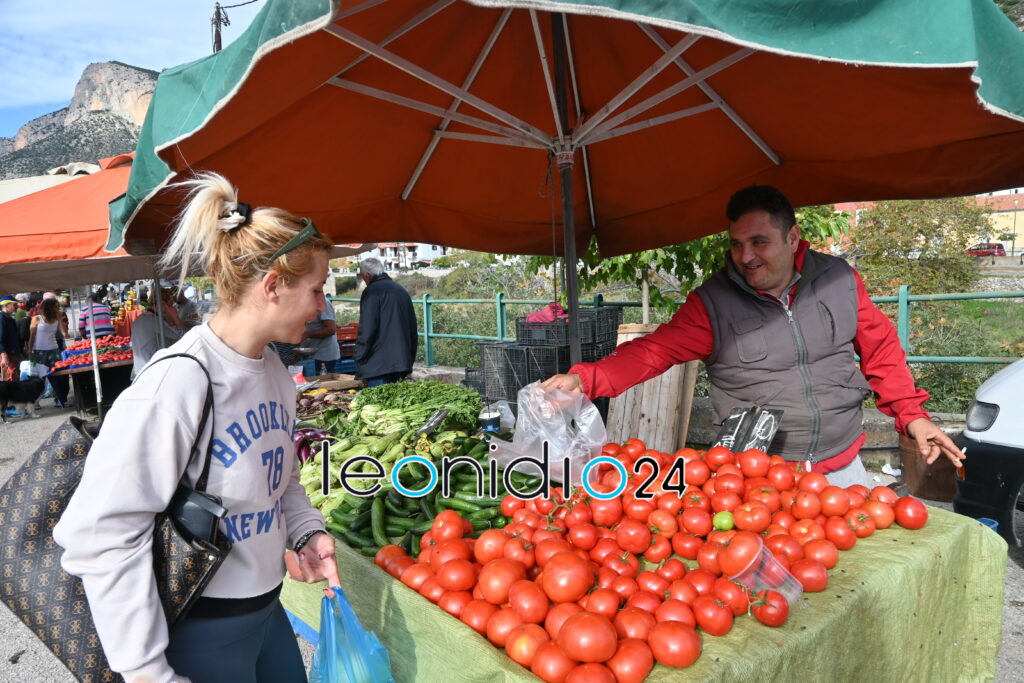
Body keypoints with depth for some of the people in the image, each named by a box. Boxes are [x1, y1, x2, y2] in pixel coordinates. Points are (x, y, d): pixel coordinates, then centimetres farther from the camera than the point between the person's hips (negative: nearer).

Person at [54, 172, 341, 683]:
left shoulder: (272, 369, 0)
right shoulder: (178, 382, -25)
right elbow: (101, 534, -23)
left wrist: (306, 530, -2)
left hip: (266, 607, 8)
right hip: (200, 634, -7)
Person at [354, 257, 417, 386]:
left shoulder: (371, 292, -8)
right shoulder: (401, 290, 16)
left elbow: (366, 332, -14)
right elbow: (413, 330, 19)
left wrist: (359, 362, -6)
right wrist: (409, 360, 22)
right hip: (402, 362, 8)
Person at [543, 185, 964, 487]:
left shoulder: (839, 280, -1)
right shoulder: (712, 303, -11)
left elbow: (881, 350, 9)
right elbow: (653, 351, -18)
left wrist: (912, 415, 3)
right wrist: (585, 379, -32)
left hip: (843, 468, 3)